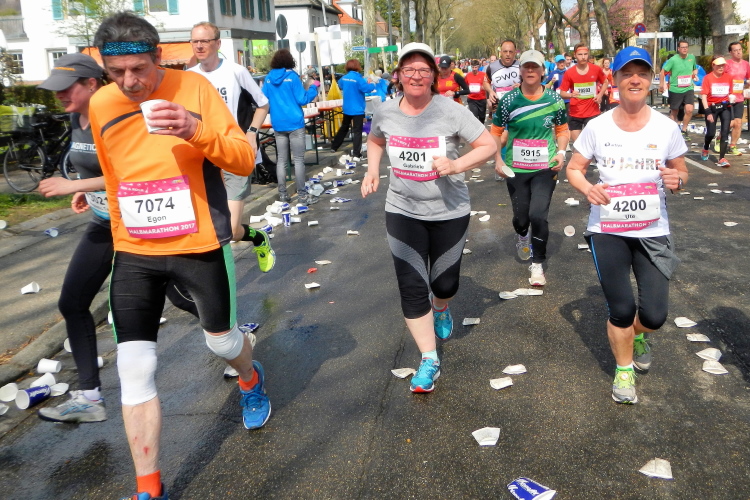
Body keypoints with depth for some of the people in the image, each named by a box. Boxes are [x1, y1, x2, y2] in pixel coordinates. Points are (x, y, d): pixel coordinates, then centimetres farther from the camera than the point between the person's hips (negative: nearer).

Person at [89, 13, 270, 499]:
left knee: (221, 339, 17)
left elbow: (245, 160, -12)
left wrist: (198, 129, -30)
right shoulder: (101, 105, 3)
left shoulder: (194, 88, -8)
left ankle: (252, 381, 55)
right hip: (133, 253, 3)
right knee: (134, 371, -1)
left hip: (200, 245, -3)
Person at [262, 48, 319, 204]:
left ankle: (282, 194, 11)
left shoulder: (268, 78, 7)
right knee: (298, 160, -2)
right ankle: (302, 195, 0)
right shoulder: (292, 76, -7)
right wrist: (314, 88, 6)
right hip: (294, 123, -5)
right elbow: (302, 99, -9)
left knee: (281, 160, 9)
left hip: (278, 124, 5)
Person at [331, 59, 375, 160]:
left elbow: (340, 84, 26)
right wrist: (372, 84, -6)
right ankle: (356, 154, -8)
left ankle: (334, 146, 31)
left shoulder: (344, 78, 5)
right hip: (357, 109, -6)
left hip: (347, 108, 6)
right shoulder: (358, 78, -16)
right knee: (357, 131, -4)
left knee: (344, 127, 23)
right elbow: (366, 88, -25)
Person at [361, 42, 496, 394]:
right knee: (412, 288, -3)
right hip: (403, 211, 2)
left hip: (449, 212, -1)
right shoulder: (385, 112, -4)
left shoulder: (450, 112, -14)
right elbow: (376, 142, 17)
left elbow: (488, 145, -11)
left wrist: (456, 165, -27)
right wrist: (372, 170, -1)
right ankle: (429, 361, 11)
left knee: (444, 283, 14)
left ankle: (441, 310, 53)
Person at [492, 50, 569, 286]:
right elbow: (496, 132, 5)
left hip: (545, 169, -1)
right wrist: (497, 160, -5)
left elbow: (562, 130, 12)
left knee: (538, 215, -14)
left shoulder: (555, 100, -1)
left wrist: (561, 152, -4)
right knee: (520, 217, 9)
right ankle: (522, 236, 49)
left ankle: (538, 264, 6)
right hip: (515, 169, 1)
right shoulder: (508, 100, -3)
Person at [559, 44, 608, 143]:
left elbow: (605, 83, 17)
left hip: (593, 113, 0)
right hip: (575, 114, 0)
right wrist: (571, 95, -22)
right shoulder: (569, 73, -5)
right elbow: (562, 93, 0)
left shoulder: (596, 69, -1)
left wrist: (600, 95, 0)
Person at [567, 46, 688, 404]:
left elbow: (681, 171, 8)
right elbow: (573, 168, 2)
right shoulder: (597, 127, -5)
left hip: (653, 232, 1)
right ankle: (624, 370, 31)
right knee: (621, 310, 3)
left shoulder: (666, 127, -3)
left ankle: (637, 335, 39)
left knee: (654, 316, 0)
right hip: (607, 231, -1)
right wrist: (587, 188, -19)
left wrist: (677, 180, -17)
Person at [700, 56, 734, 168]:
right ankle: (705, 150, 35)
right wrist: (708, 112, -17)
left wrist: (731, 98, -8)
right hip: (712, 107, -2)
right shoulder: (708, 78, -7)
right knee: (711, 133, 2)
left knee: (725, 132, -7)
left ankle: (722, 158, -6)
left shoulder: (728, 77, 4)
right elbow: (704, 95, -10)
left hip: (725, 107, 3)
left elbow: (730, 93, 16)